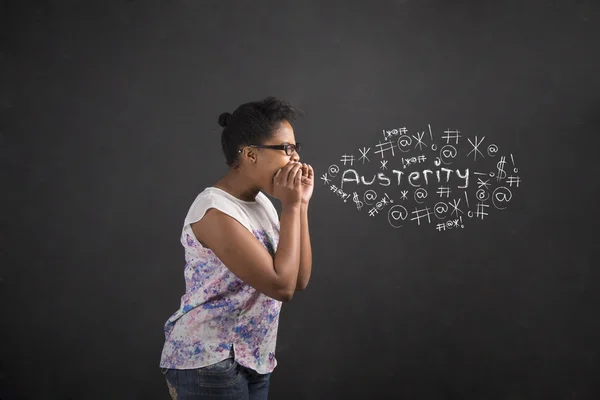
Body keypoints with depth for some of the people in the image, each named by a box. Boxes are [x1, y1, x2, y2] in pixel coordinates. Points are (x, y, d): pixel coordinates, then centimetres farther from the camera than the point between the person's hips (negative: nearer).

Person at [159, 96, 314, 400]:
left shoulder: (260, 201, 7)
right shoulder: (215, 210, -21)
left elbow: (299, 279, 2)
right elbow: (281, 286, -24)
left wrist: (301, 204, -4)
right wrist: (290, 207, -18)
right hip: (208, 364, -8)